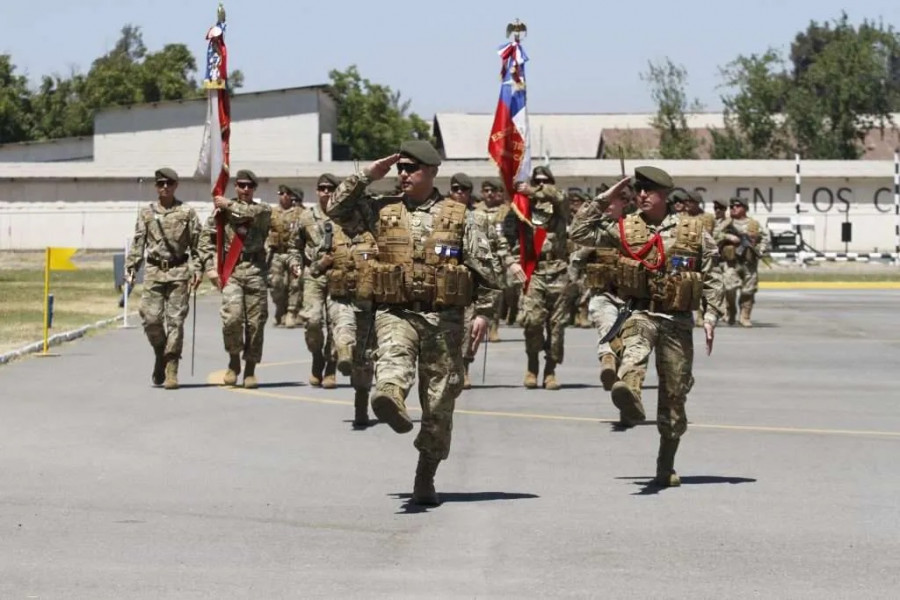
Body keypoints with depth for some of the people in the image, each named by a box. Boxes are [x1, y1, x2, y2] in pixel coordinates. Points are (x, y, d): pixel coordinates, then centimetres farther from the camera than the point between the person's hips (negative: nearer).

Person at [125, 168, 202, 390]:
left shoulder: (187, 213, 5)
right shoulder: (146, 213, 10)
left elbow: (197, 243, 5)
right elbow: (137, 243, 10)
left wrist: (197, 269, -4)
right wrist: (130, 268, 2)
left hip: (179, 272, -1)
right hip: (154, 271, 1)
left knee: (175, 320, -4)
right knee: (151, 317, -7)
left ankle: (171, 370, -1)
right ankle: (160, 353, 20)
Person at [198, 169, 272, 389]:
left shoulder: (263, 210, 11)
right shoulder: (221, 210, 9)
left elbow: (253, 213, -14)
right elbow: (206, 238, 6)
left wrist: (229, 205, -3)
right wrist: (210, 267, -4)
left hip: (256, 271, 1)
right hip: (230, 271, -1)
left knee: (256, 322, 1)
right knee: (232, 317, -17)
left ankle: (250, 369, 14)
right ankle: (234, 361, 4)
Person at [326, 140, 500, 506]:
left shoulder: (457, 216, 7)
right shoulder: (383, 211, 10)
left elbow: (484, 266, 8)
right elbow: (336, 210, 5)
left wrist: (484, 312, 1)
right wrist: (367, 176, 3)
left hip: (443, 318, 0)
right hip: (396, 313, 0)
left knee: (439, 401, 3)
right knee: (392, 355, -35)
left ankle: (426, 479, 14)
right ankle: (390, 398, -66)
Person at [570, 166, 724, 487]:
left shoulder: (693, 231, 5)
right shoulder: (624, 228, 6)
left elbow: (711, 278, 9)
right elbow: (580, 232, 2)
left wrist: (711, 315, -1)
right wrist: (604, 199, 1)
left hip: (678, 320, 1)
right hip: (640, 313, -1)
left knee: (674, 395, 6)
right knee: (634, 346, -38)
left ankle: (666, 466, 20)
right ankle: (629, 393, -69)